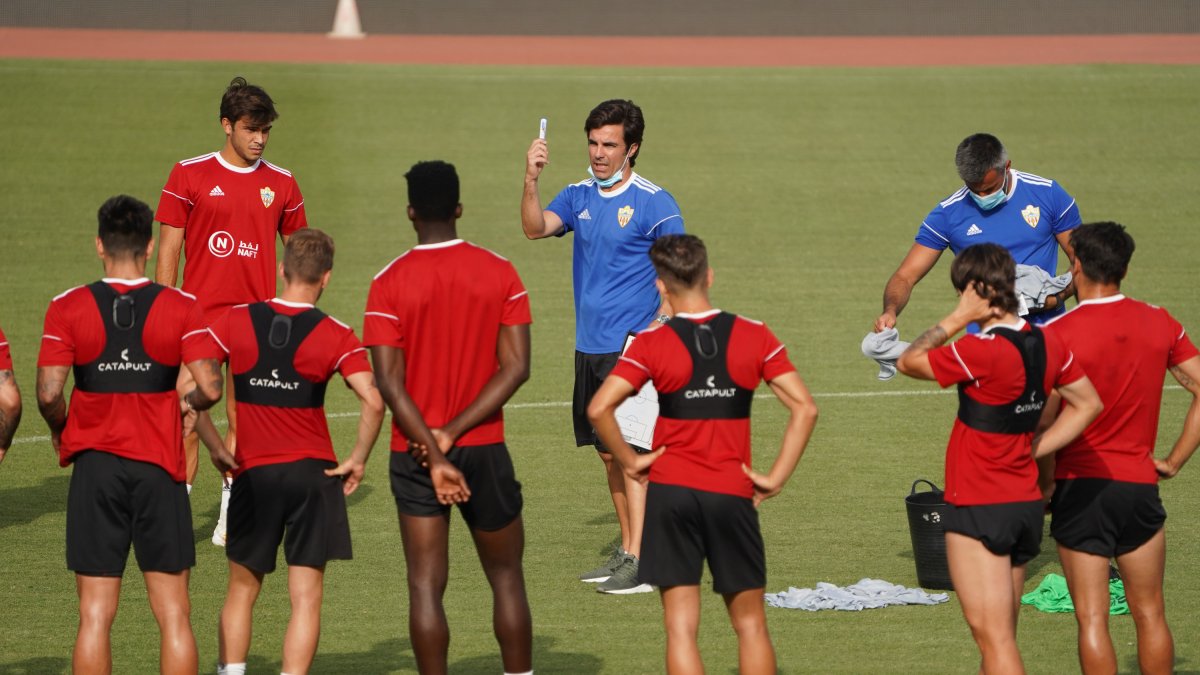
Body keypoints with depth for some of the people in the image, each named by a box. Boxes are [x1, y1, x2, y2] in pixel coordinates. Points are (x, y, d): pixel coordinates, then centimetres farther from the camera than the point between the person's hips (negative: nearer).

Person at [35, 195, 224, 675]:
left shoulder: (68, 308, -3)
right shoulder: (181, 308, -2)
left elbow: (49, 393, -9)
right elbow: (210, 388, -9)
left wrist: (60, 431, 11)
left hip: (95, 466, 0)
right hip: (160, 471, 0)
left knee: (95, 614, 2)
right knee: (173, 614, 5)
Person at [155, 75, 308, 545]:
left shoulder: (281, 185, 7)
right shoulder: (190, 175, 0)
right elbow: (168, 250, 2)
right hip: (198, 317, -2)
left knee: (244, 420, 3)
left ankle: (232, 516, 11)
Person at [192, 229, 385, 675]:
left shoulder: (236, 321, 0)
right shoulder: (335, 335, -5)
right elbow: (373, 401, -18)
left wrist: (215, 448, 4)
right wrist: (357, 460, -5)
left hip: (253, 473, 1)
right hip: (312, 472, -1)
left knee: (242, 590, 17)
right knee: (306, 599, 3)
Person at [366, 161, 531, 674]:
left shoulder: (389, 284, -7)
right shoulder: (500, 274, -1)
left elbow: (389, 382, -13)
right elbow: (515, 367, -6)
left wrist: (433, 450, -13)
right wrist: (453, 432, -10)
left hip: (415, 455, -1)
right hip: (485, 449, 1)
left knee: (426, 586, 1)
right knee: (506, 578, 14)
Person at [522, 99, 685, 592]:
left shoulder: (654, 203, -8)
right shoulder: (579, 197, 10)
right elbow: (535, 228, -5)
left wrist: (657, 326, -19)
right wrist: (531, 179, -21)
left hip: (632, 347, -7)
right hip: (589, 345, 7)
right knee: (609, 453, 11)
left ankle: (641, 563, -12)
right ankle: (626, 550, 19)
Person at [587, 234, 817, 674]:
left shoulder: (651, 344, -4)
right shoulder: (754, 337, 1)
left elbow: (599, 409, -14)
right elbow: (804, 408, -4)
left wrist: (630, 462, 0)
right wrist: (775, 478, 0)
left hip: (671, 489, -1)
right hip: (733, 494, 1)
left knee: (681, 627, 1)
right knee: (750, 625, 13)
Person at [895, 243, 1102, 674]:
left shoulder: (980, 352, -21)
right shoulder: (1046, 345, 3)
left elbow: (909, 363, -9)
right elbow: (1088, 404, 16)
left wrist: (956, 319, -7)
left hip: (979, 510, -8)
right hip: (1027, 503, 8)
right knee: (1000, 640, 17)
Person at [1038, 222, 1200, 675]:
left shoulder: (1056, 334, -12)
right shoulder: (1159, 324, 1)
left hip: (1080, 486, -3)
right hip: (1139, 484, 3)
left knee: (1092, 618, 1)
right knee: (1150, 613, 13)